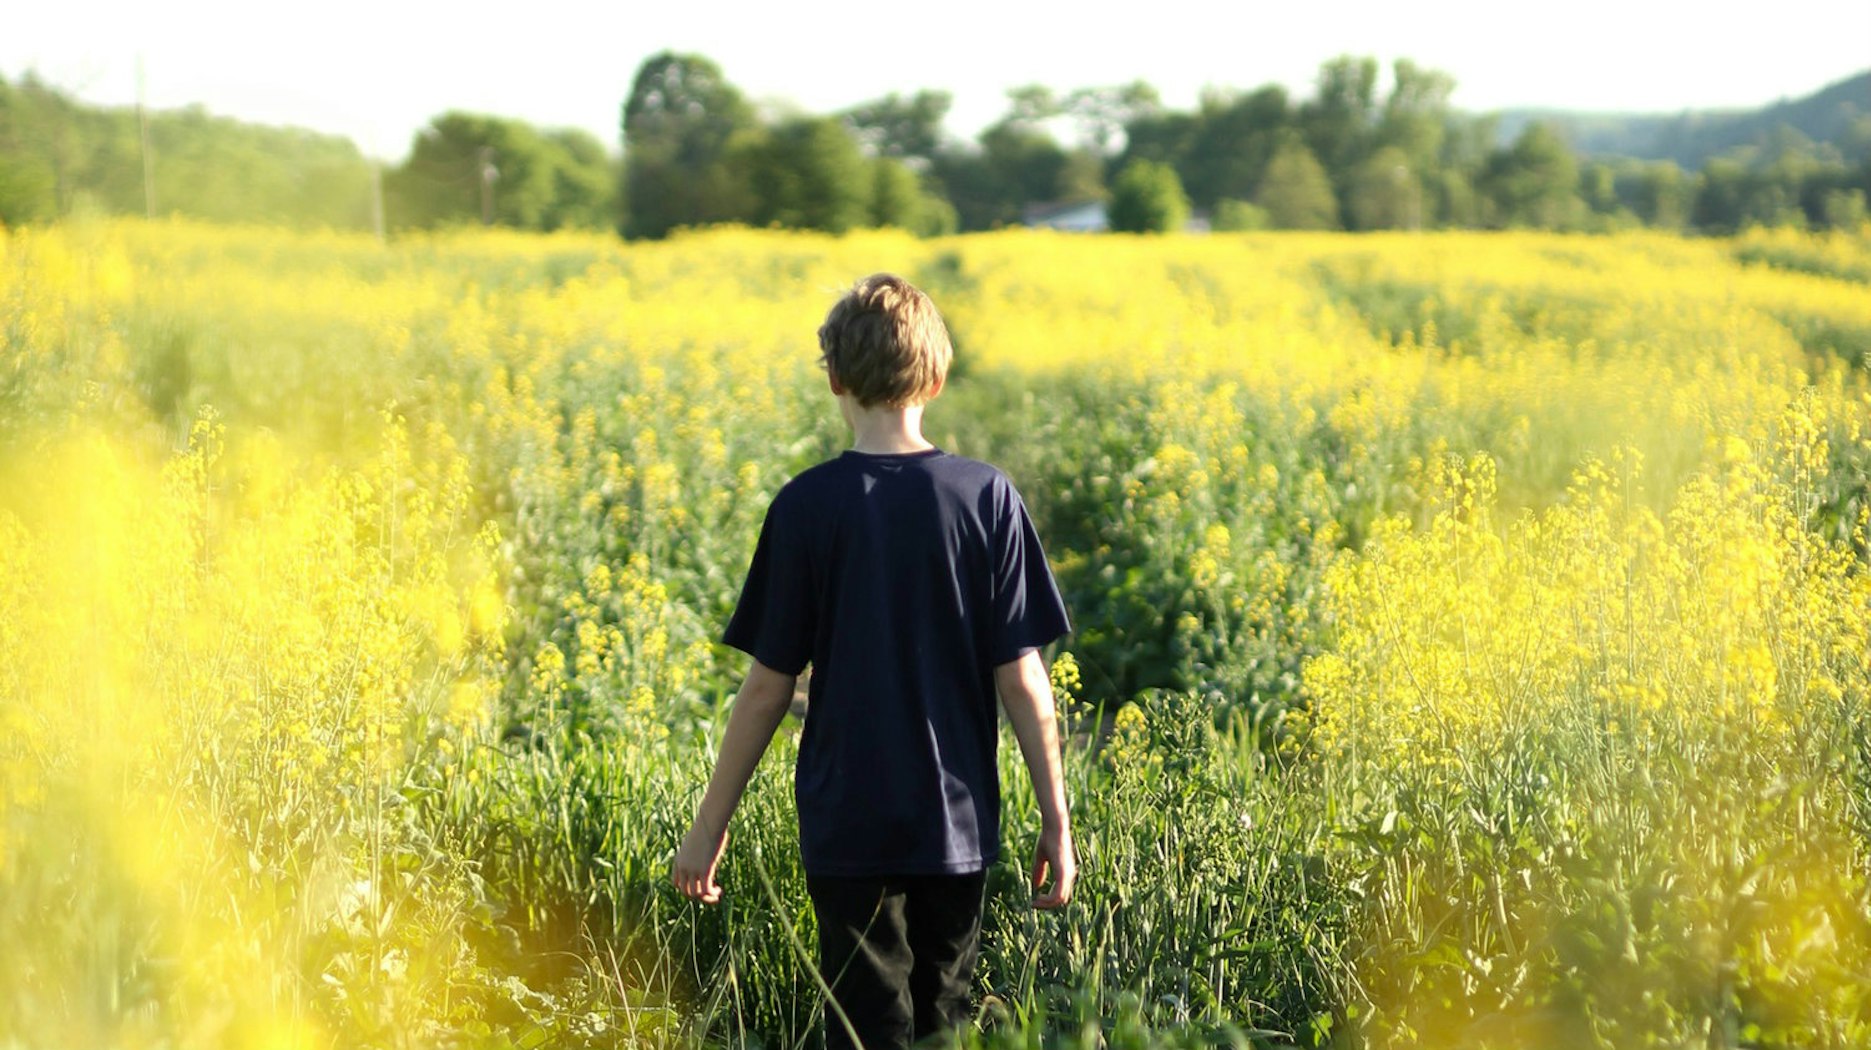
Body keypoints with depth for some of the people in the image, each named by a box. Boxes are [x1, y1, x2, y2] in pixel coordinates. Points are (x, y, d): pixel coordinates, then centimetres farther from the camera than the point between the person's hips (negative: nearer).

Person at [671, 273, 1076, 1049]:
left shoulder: (807, 506, -9)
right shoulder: (987, 497, -5)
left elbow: (769, 686, -6)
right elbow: (1020, 678, -5)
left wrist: (710, 825, 3)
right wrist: (1055, 821, 3)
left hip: (849, 829, -2)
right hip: (958, 828, 2)